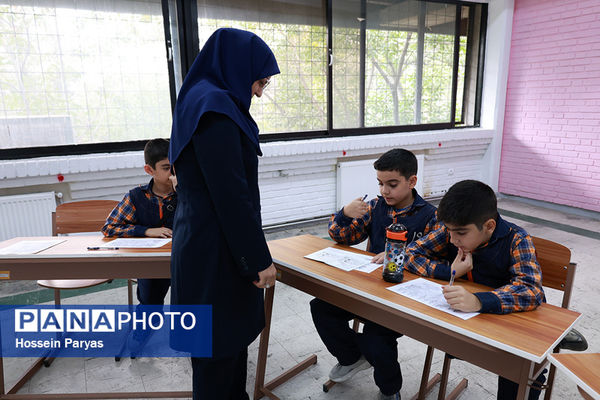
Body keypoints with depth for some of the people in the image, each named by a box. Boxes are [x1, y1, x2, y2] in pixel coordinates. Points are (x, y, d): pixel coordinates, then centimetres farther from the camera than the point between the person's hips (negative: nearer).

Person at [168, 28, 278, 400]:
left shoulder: (205, 101, 14)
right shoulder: (215, 108, -19)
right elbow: (231, 195, -23)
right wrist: (260, 258, -15)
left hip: (207, 243, 10)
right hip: (217, 251, -10)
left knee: (234, 333, 22)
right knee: (220, 345, 7)